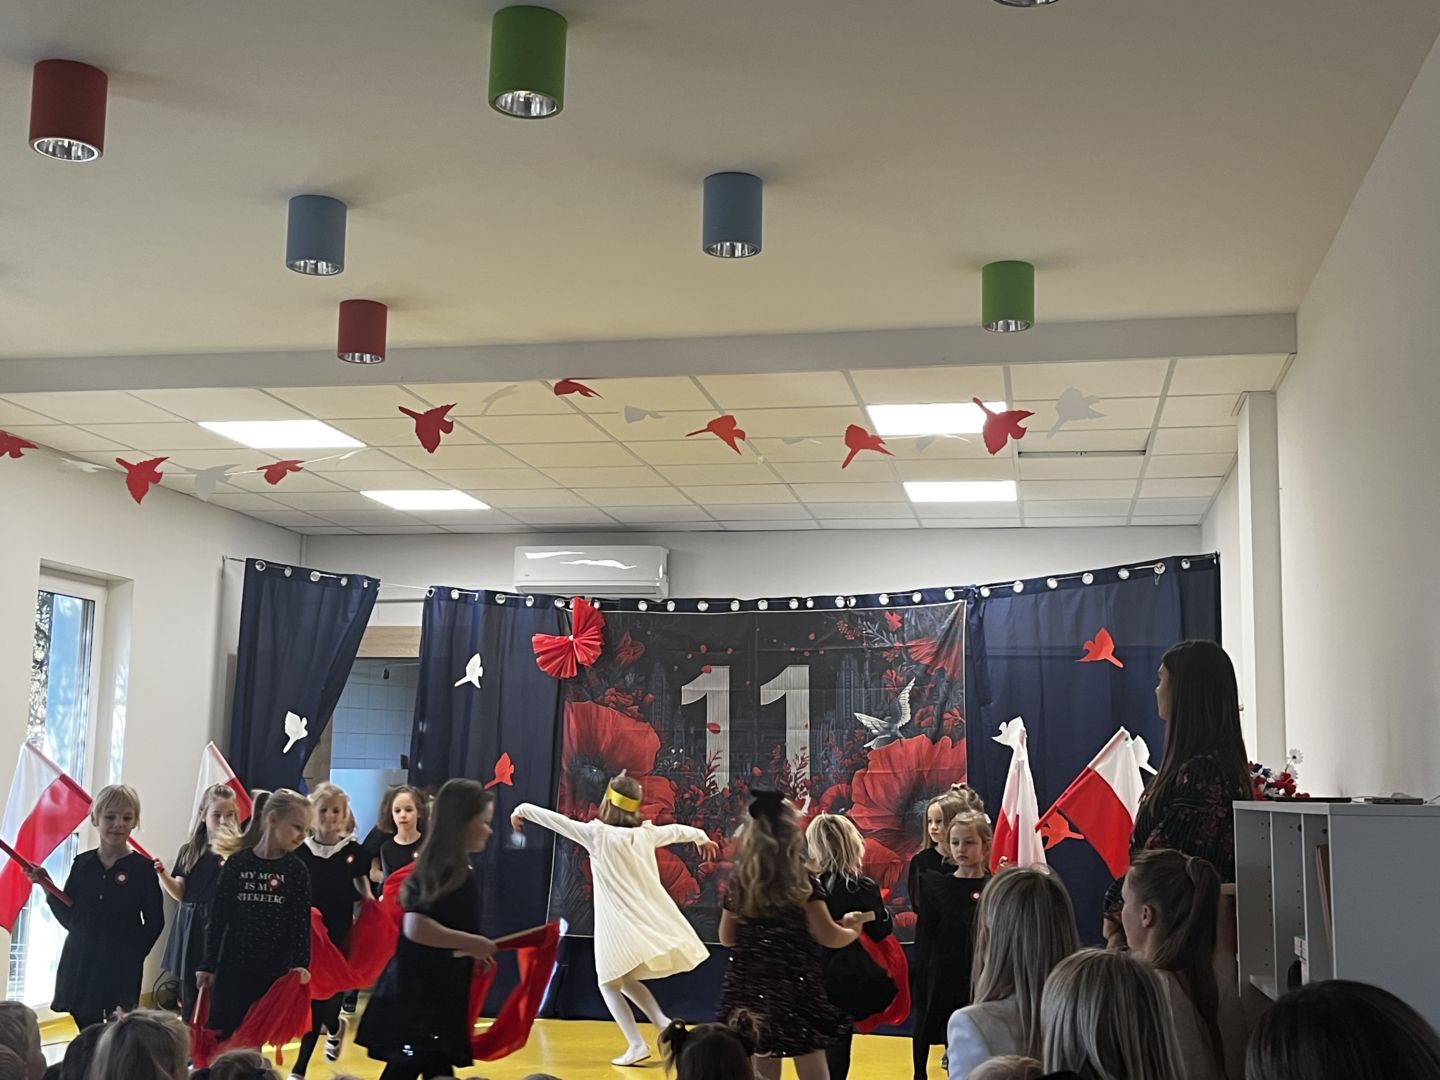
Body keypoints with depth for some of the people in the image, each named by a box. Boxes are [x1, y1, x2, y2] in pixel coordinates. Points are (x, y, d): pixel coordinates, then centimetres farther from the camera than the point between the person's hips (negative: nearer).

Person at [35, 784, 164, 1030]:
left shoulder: (142, 868, -6)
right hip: (80, 964, 4)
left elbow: (154, 922, -2)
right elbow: (68, 916, 7)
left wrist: (133, 953, -10)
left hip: (122, 969, -4)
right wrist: (47, 887, -3)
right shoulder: (82, 863, 5)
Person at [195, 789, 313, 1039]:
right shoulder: (237, 863, -1)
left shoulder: (297, 871, 0)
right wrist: (208, 964, 0)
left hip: (275, 972, 0)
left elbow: (301, 923, -2)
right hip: (232, 968, 0)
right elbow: (218, 918, 1)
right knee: (220, 1036, -1)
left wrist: (301, 963, -15)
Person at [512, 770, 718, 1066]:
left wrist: (523, 809, 13)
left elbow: (557, 820, -3)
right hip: (650, 923, 6)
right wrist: (702, 837, 45)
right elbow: (678, 831, 24)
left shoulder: (597, 834, -8)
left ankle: (636, 1044, -4)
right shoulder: (646, 833, 6)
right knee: (625, 979, 24)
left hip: (620, 925, -6)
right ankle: (663, 1024, 8)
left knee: (609, 984, 10)